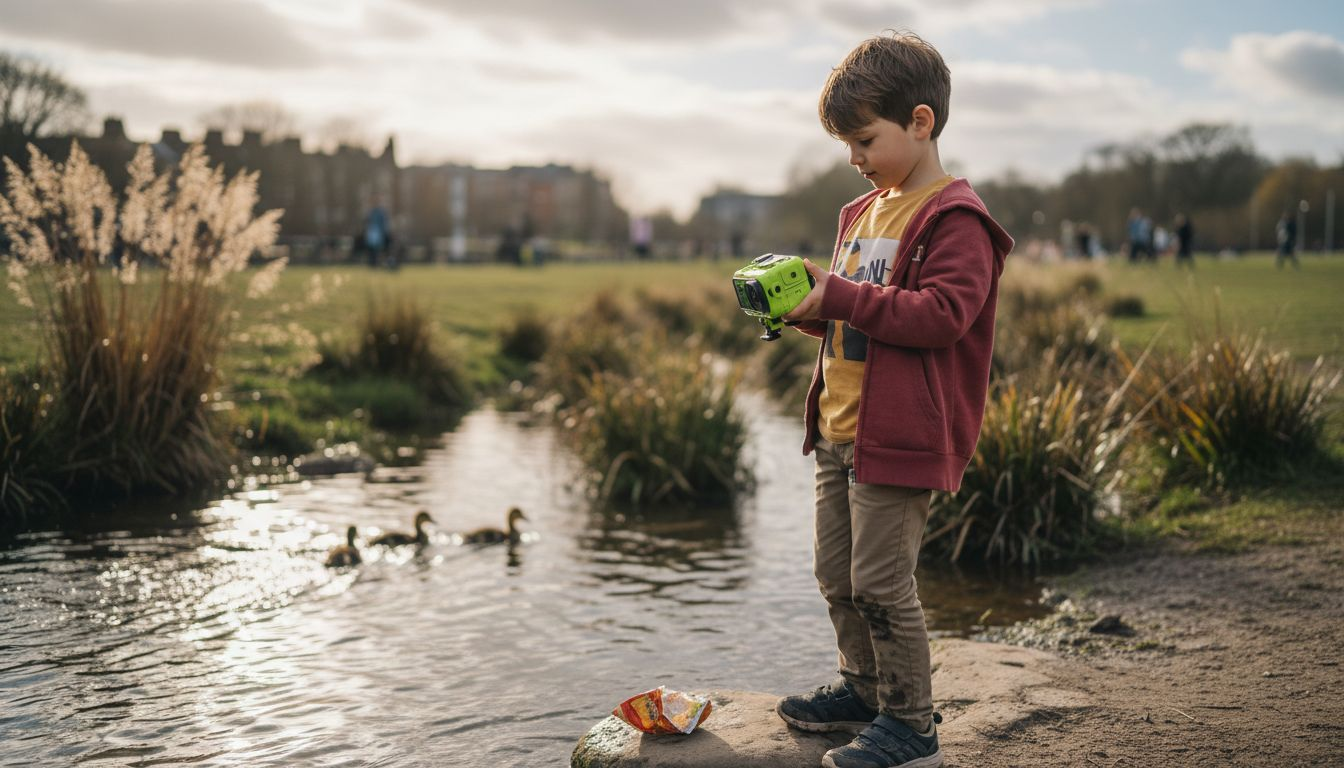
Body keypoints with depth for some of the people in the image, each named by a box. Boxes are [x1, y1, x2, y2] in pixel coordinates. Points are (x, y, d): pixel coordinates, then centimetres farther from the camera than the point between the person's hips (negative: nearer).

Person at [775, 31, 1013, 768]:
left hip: (899, 437, -9)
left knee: (882, 585, -4)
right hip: (840, 430, 9)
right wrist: (806, 304, 5)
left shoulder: (954, 220, -13)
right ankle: (863, 690, 35)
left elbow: (942, 314, -24)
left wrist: (838, 297, -23)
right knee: (836, 575, 17)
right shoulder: (863, 212, 16)